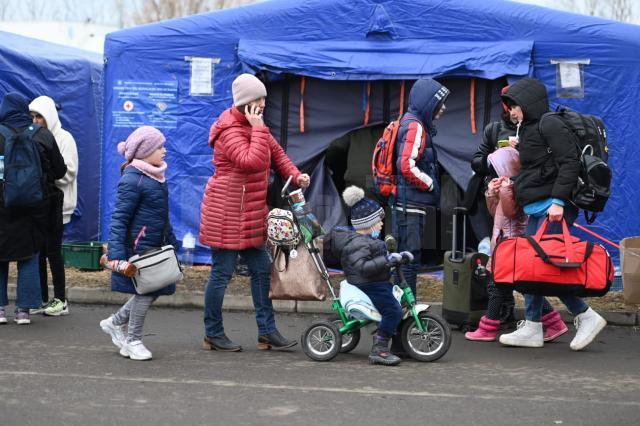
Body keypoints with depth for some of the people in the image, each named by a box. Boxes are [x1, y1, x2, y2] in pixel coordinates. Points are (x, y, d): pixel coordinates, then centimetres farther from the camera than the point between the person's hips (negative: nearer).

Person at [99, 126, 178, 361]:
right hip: (138, 247, -9)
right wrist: (116, 255, -24)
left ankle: (115, 323, 30)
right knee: (146, 291, 0)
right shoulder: (132, 180, -17)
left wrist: (171, 243, 22)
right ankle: (133, 341, 18)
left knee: (153, 290, 12)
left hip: (156, 247, 9)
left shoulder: (156, 176, 11)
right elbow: (119, 219, -19)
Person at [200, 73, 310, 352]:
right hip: (226, 213, -10)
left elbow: (275, 152, 21)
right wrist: (258, 129, -25)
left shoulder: (253, 126, 13)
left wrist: (295, 175, 6)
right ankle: (213, 334, 10)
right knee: (222, 273, -1)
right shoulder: (230, 131, -17)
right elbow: (254, 162, -29)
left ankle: (267, 332, 14)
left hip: (250, 214, 10)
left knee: (261, 269, 9)